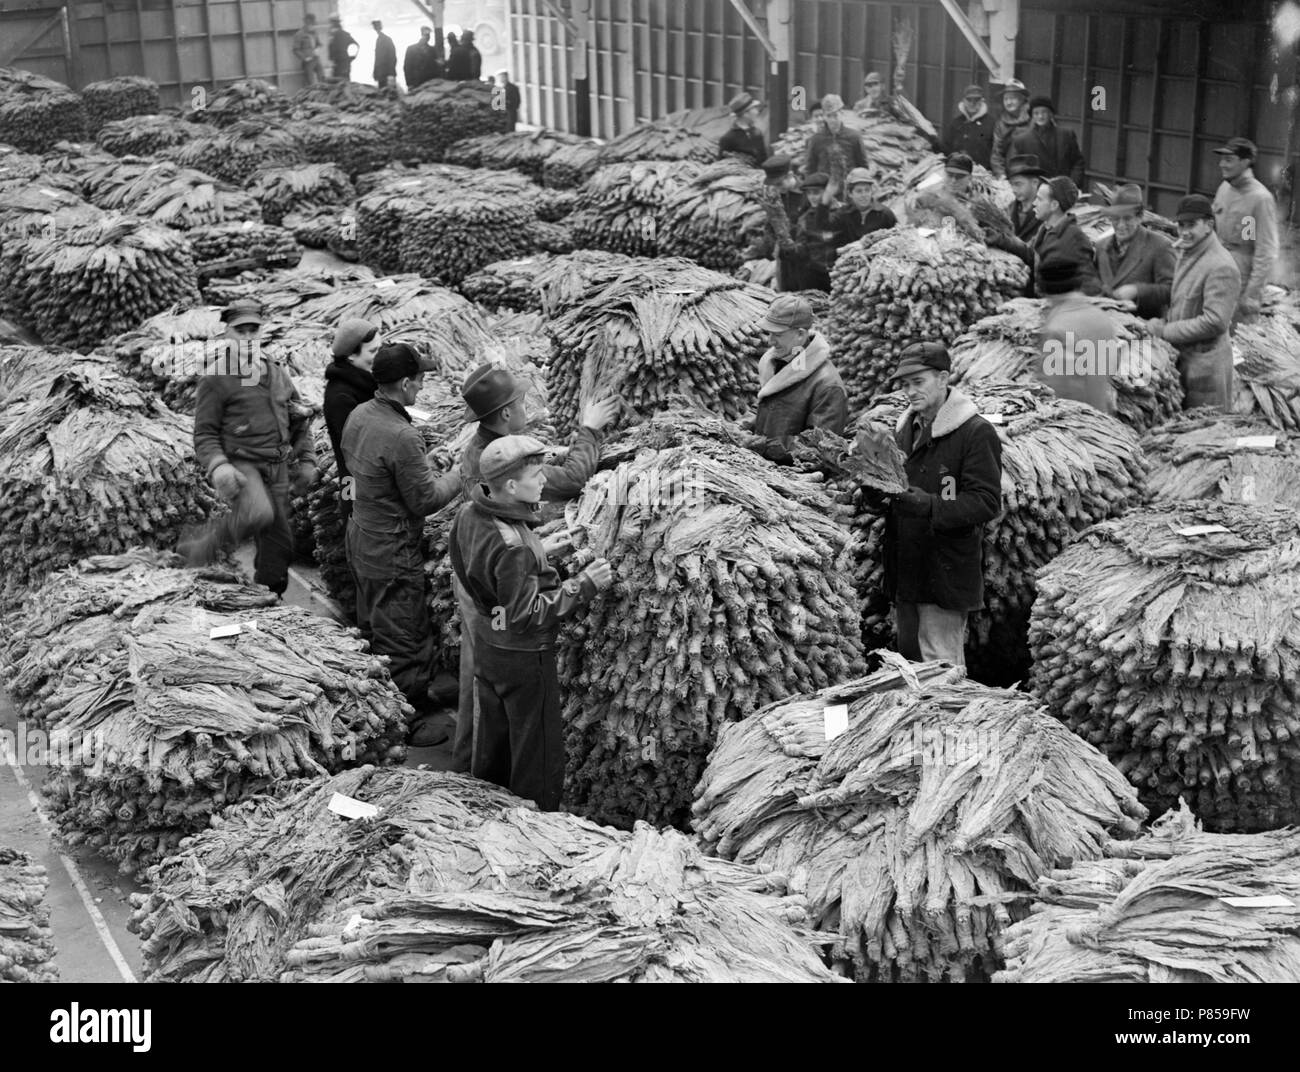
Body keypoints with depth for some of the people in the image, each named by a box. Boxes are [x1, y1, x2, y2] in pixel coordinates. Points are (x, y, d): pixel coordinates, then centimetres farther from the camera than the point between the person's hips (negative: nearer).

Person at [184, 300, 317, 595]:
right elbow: (204, 433, -9)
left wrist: (307, 460, 12)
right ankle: (205, 542, -11)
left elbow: (299, 418, 19)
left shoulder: (276, 369, 11)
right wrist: (217, 467, -26)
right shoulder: (216, 378, -8)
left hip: (277, 468, 6)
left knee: (279, 544, 10)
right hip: (240, 465, -6)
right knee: (259, 514, -36)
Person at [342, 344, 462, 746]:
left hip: (361, 540, 9)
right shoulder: (401, 437, -29)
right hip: (393, 554, -9)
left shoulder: (359, 415, -2)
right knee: (406, 640, 6)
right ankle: (412, 722, 20)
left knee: (373, 628, 24)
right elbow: (425, 500, -21)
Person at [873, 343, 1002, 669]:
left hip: (946, 572, -7)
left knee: (941, 663, -6)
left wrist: (929, 506, -27)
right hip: (905, 569, 7)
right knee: (908, 657, 15)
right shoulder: (904, 429, 14)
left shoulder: (976, 432, -9)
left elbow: (986, 502, -15)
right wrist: (877, 493, -2)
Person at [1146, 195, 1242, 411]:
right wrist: (1163, 324, 2)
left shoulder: (1221, 267, -19)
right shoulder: (1185, 254, 11)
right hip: (1181, 357, 9)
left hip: (1205, 362, -9)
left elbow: (1215, 322, -24)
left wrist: (1165, 331, -18)